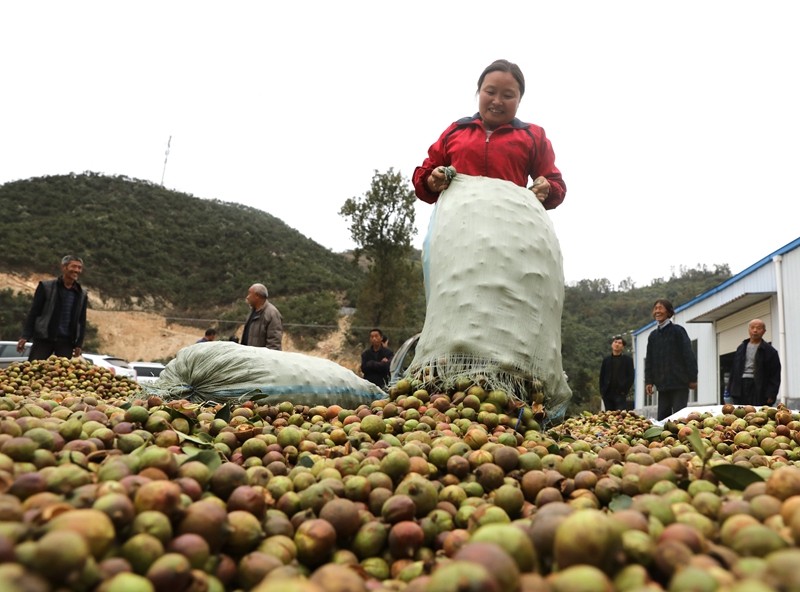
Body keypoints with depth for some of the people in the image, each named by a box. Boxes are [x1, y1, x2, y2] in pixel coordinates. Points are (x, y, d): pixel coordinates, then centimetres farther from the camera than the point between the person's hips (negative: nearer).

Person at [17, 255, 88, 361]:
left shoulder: (82, 294, 9)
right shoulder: (46, 286, 1)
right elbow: (34, 312, 0)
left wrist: (79, 344, 6)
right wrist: (25, 336, -6)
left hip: (66, 341, 2)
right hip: (44, 338, -2)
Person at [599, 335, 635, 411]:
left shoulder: (627, 359, 5)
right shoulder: (606, 360, 13)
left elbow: (631, 377, 1)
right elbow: (602, 376, 13)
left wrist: (624, 391, -9)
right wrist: (602, 391, 2)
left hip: (620, 394, -3)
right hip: (607, 394, 3)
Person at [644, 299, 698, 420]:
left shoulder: (677, 331, -3)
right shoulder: (653, 336, 13)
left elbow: (689, 355, -5)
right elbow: (649, 360, 14)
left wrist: (692, 378, -8)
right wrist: (649, 381, 7)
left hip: (679, 383, -5)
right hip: (662, 384, 5)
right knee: (662, 417, 5)